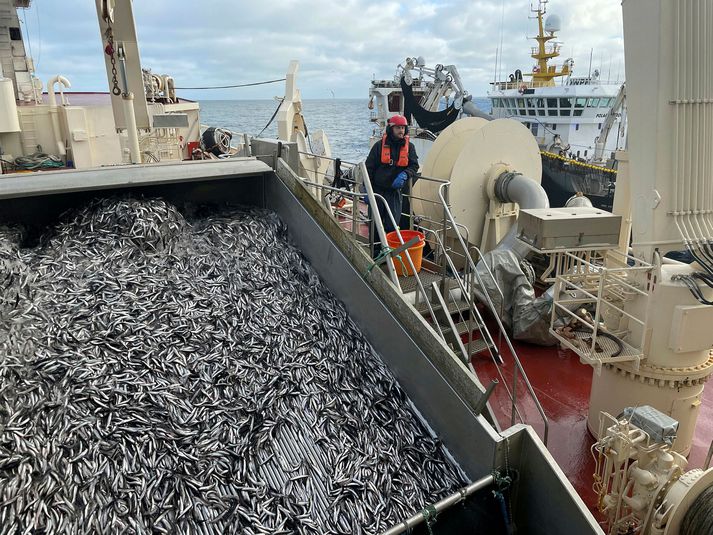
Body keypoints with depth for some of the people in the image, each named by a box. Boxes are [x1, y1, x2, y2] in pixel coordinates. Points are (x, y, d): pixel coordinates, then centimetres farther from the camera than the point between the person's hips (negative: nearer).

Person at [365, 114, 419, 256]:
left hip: (396, 192, 1)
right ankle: (375, 251, 19)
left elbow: (414, 166, 7)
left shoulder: (409, 147, 4)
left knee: (392, 225, 2)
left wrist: (405, 174, -15)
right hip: (378, 190, -1)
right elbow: (369, 168, -1)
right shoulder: (379, 145, -3)